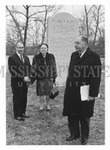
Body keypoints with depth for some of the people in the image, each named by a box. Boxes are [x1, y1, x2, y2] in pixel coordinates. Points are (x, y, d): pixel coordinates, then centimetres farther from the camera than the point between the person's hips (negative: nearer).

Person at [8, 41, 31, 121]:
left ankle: (22, 113, 26)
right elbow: (13, 71, -15)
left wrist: (27, 77, -3)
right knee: (17, 99, 2)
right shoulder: (12, 58, -8)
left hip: (25, 82, 6)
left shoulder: (26, 58, 14)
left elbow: (29, 68, 15)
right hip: (17, 83, -6)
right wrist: (22, 78, -17)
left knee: (24, 99, 12)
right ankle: (17, 115, 14)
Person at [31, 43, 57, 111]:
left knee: (48, 92, 6)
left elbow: (54, 67, 6)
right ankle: (41, 105, 24)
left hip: (49, 77, 0)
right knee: (41, 92, 6)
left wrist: (54, 77, 3)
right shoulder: (36, 57, 0)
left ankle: (48, 105, 25)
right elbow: (34, 68, 3)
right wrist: (33, 77, -2)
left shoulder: (51, 57, 2)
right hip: (40, 78, 0)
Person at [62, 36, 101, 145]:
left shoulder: (94, 57, -12)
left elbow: (96, 77, -15)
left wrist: (93, 94, -17)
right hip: (71, 91, 6)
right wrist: (68, 87, 9)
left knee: (84, 116, 10)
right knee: (71, 114, 14)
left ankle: (84, 137, 30)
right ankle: (74, 133, 33)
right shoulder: (73, 55, 9)